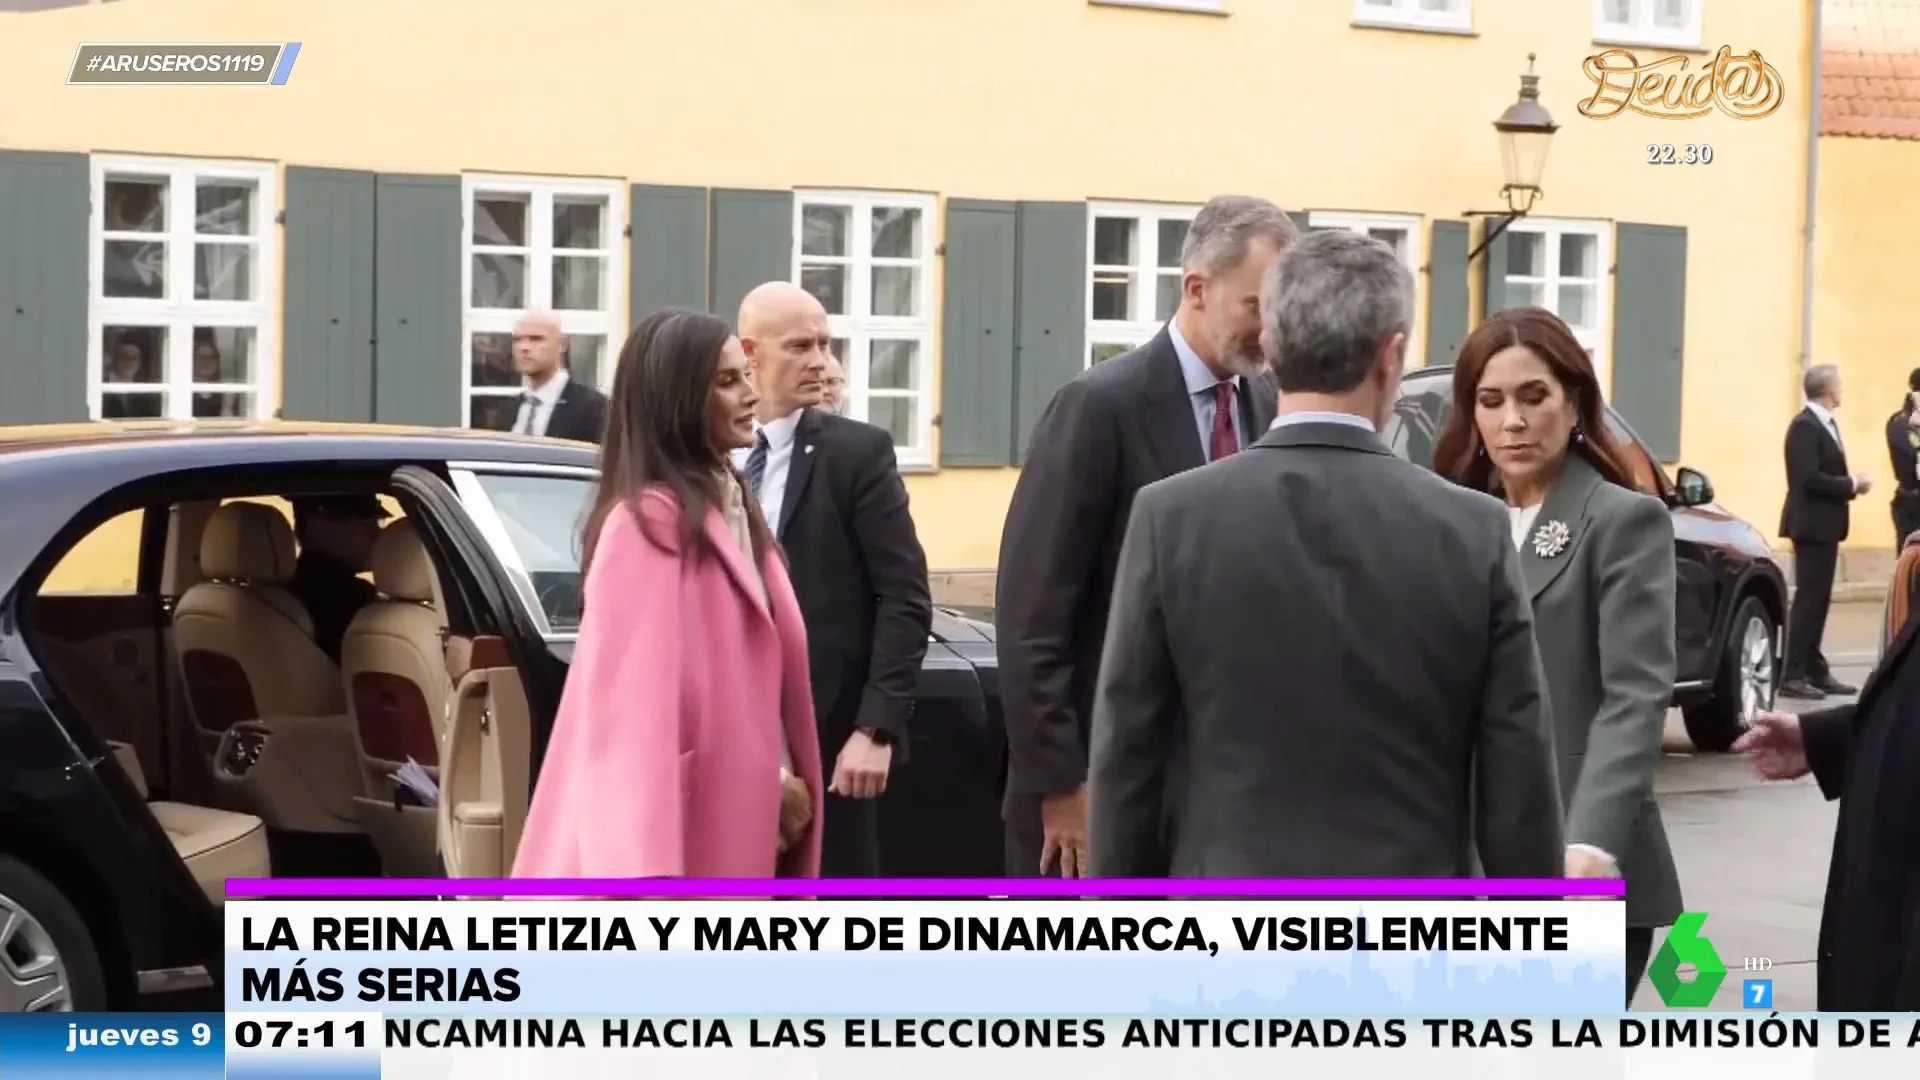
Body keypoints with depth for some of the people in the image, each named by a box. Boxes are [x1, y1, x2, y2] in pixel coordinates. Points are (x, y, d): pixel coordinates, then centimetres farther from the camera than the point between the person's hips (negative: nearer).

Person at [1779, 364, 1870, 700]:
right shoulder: (1805, 426, -17)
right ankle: (1792, 675, -8)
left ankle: (1815, 671, 19)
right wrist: (1852, 485, -16)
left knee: (1818, 599, 13)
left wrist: (1850, 484, 0)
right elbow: (1809, 479, -24)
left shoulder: (1825, 424, 15)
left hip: (1825, 525, 10)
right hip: (1812, 524, -10)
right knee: (1809, 598, -9)